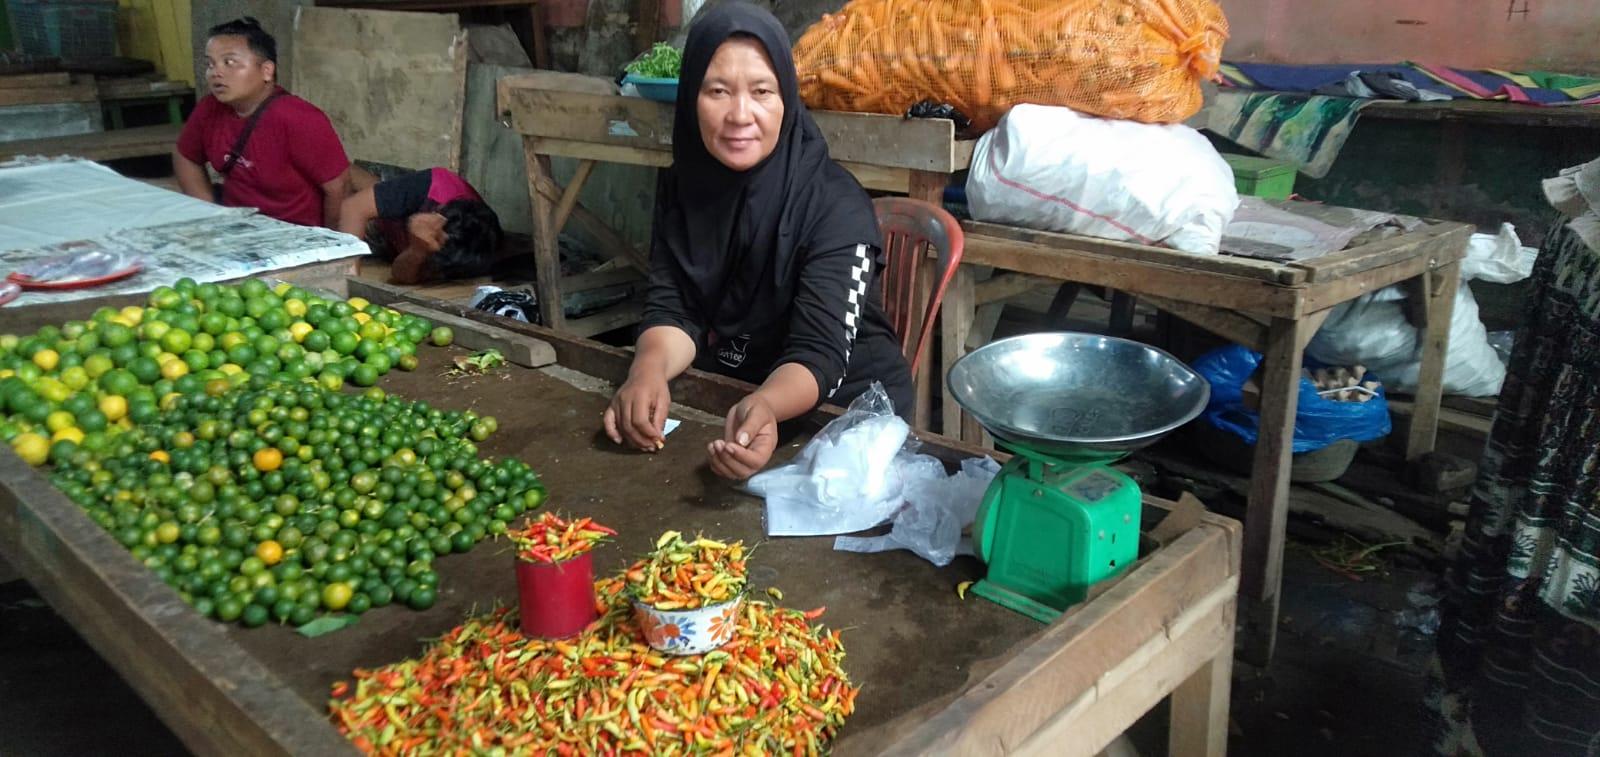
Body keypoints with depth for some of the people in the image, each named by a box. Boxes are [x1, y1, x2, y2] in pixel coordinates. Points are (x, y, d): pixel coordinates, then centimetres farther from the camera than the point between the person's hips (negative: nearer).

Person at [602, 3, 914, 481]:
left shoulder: (836, 205, -19)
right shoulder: (682, 185, -3)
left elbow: (820, 354, -25)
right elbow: (672, 308, -7)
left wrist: (763, 407, -47)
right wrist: (648, 371, -31)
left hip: (841, 405, -5)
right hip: (719, 395, 5)